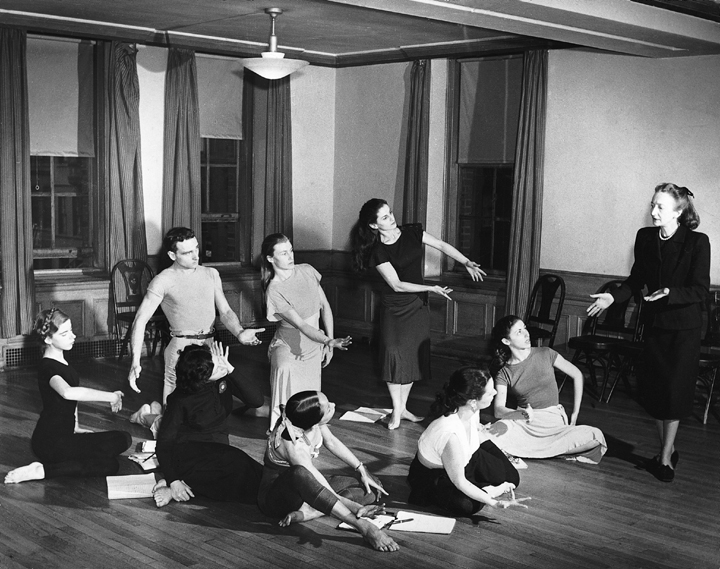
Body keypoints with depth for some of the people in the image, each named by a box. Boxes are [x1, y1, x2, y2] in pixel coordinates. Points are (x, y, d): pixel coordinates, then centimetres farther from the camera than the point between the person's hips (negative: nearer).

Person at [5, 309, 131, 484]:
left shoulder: (61, 361, 10)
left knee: (123, 439, 6)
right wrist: (111, 396, -38)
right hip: (49, 442, -9)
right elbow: (68, 392, -43)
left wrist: (75, 427, 17)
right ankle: (42, 470, -13)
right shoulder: (47, 367, -20)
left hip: (63, 435, 9)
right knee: (110, 465, -17)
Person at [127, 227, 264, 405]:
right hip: (181, 348, -5)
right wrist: (135, 362, -21)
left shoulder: (211, 274, 10)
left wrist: (239, 333, -15)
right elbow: (140, 321, -9)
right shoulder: (163, 281, -5)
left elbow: (225, 311, 7)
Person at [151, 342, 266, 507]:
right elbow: (164, 443, -11)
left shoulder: (224, 380, -4)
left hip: (218, 452, 5)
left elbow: (257, 400, -11)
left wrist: (231, 371, -18)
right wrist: (173, 481, -23)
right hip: (188, 454, -5)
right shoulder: (180, 400, -14)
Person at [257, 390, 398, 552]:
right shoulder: (293, 446, -35)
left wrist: (363, 471, 3)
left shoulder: (311, 418, -16)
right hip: (275, 498, -8)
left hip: (302, 488, 8)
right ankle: (365, 528, -39)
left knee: (369, 489, -1)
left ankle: (305, 512, -17)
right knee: (299, 474, -43)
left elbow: (331, 441, 5)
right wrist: (364, 526, -36)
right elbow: (329, 495, -35)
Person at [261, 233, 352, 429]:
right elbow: (300, 324, -24)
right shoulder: (274, 290, -19)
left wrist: (329, 342, 0)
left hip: (314, 345, 4)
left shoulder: (307, 271, -3)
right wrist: (329, 341, -36)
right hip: (288, 347, -4)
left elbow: (325, 306, 4)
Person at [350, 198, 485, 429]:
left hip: (418, 306, 4)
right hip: (394, 308, -4)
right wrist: (432, 288, -18)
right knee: (394, 354, -10)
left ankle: (402, 408, 18)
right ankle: (396, 410, 4)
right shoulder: (378, 252, -15)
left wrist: (467, 263, -7)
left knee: (414, 355, 6)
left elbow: (442, 245, 3)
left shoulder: (412, 233, -4)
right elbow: (397, 285, -16)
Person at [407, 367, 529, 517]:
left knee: (511, 479, 0)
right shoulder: (450, 433, -42)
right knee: (468, 505, -33)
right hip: (433, 475, -7)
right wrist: (495, 503, -29)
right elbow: (459, 482, -30)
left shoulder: (472, 411, -22)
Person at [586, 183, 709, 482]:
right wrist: (613, 296, -4)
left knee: (673, 392, 0)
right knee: (652, 390, 8)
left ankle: (665, 459, 13)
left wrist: (669, 294, -31)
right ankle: (668, 451, 27)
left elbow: (700, 290, -15)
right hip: (654, 323, 5)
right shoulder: (645, 237, -1)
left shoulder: (697, 242, -14)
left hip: (683, 328, -5)